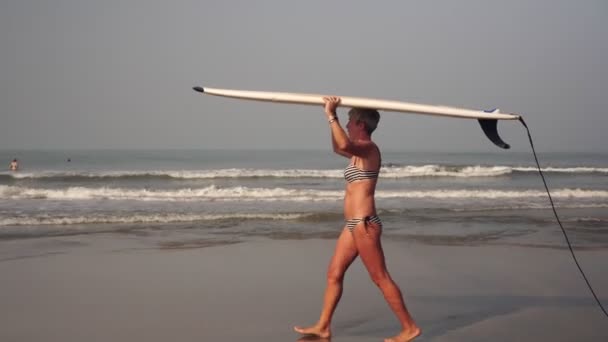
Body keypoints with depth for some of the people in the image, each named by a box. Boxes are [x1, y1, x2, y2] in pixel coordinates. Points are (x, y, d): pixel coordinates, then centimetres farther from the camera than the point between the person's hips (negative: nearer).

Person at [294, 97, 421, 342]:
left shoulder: (369, 148, -13)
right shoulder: (360, 151, 16)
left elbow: (344, 145, -35)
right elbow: (338, 148, 36)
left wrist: (331, 115, -24)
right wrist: (332, 117, 27)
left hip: (364, 224, -10)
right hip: (354, 225, 10)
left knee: (380, 278, -5)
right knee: (334, 274, 11)